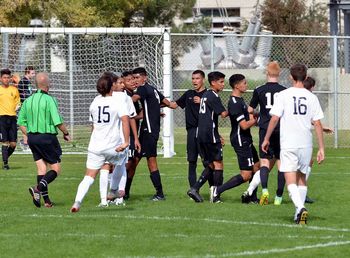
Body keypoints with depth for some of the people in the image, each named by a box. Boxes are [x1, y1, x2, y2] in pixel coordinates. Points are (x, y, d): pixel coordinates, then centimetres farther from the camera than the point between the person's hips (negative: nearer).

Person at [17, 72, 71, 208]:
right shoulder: (49, 100, -12)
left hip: (32, 137, 6)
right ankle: (38, 188, -22)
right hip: (47, 137, -6)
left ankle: (46, 200, 5)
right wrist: (66, 133, 0)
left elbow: (21, 122, 10)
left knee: (41, 168, 10)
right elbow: (58, 121, -15)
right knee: (55, 169, 0)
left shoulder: (28, 100, 6)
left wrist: (26, 135, 24)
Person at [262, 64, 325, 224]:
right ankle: (299, 212, 19)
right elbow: (317, 124, 1)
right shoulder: (311, 97, 3)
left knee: (291, 182, -7)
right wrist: (321, 148, 4)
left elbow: (274, 119, -6)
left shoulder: (284, 95, -3)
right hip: (306, 143, 3)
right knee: (301, 178, 19)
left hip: (288, 144, -3)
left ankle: (300, 208, -29)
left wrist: (266, 139, 6)